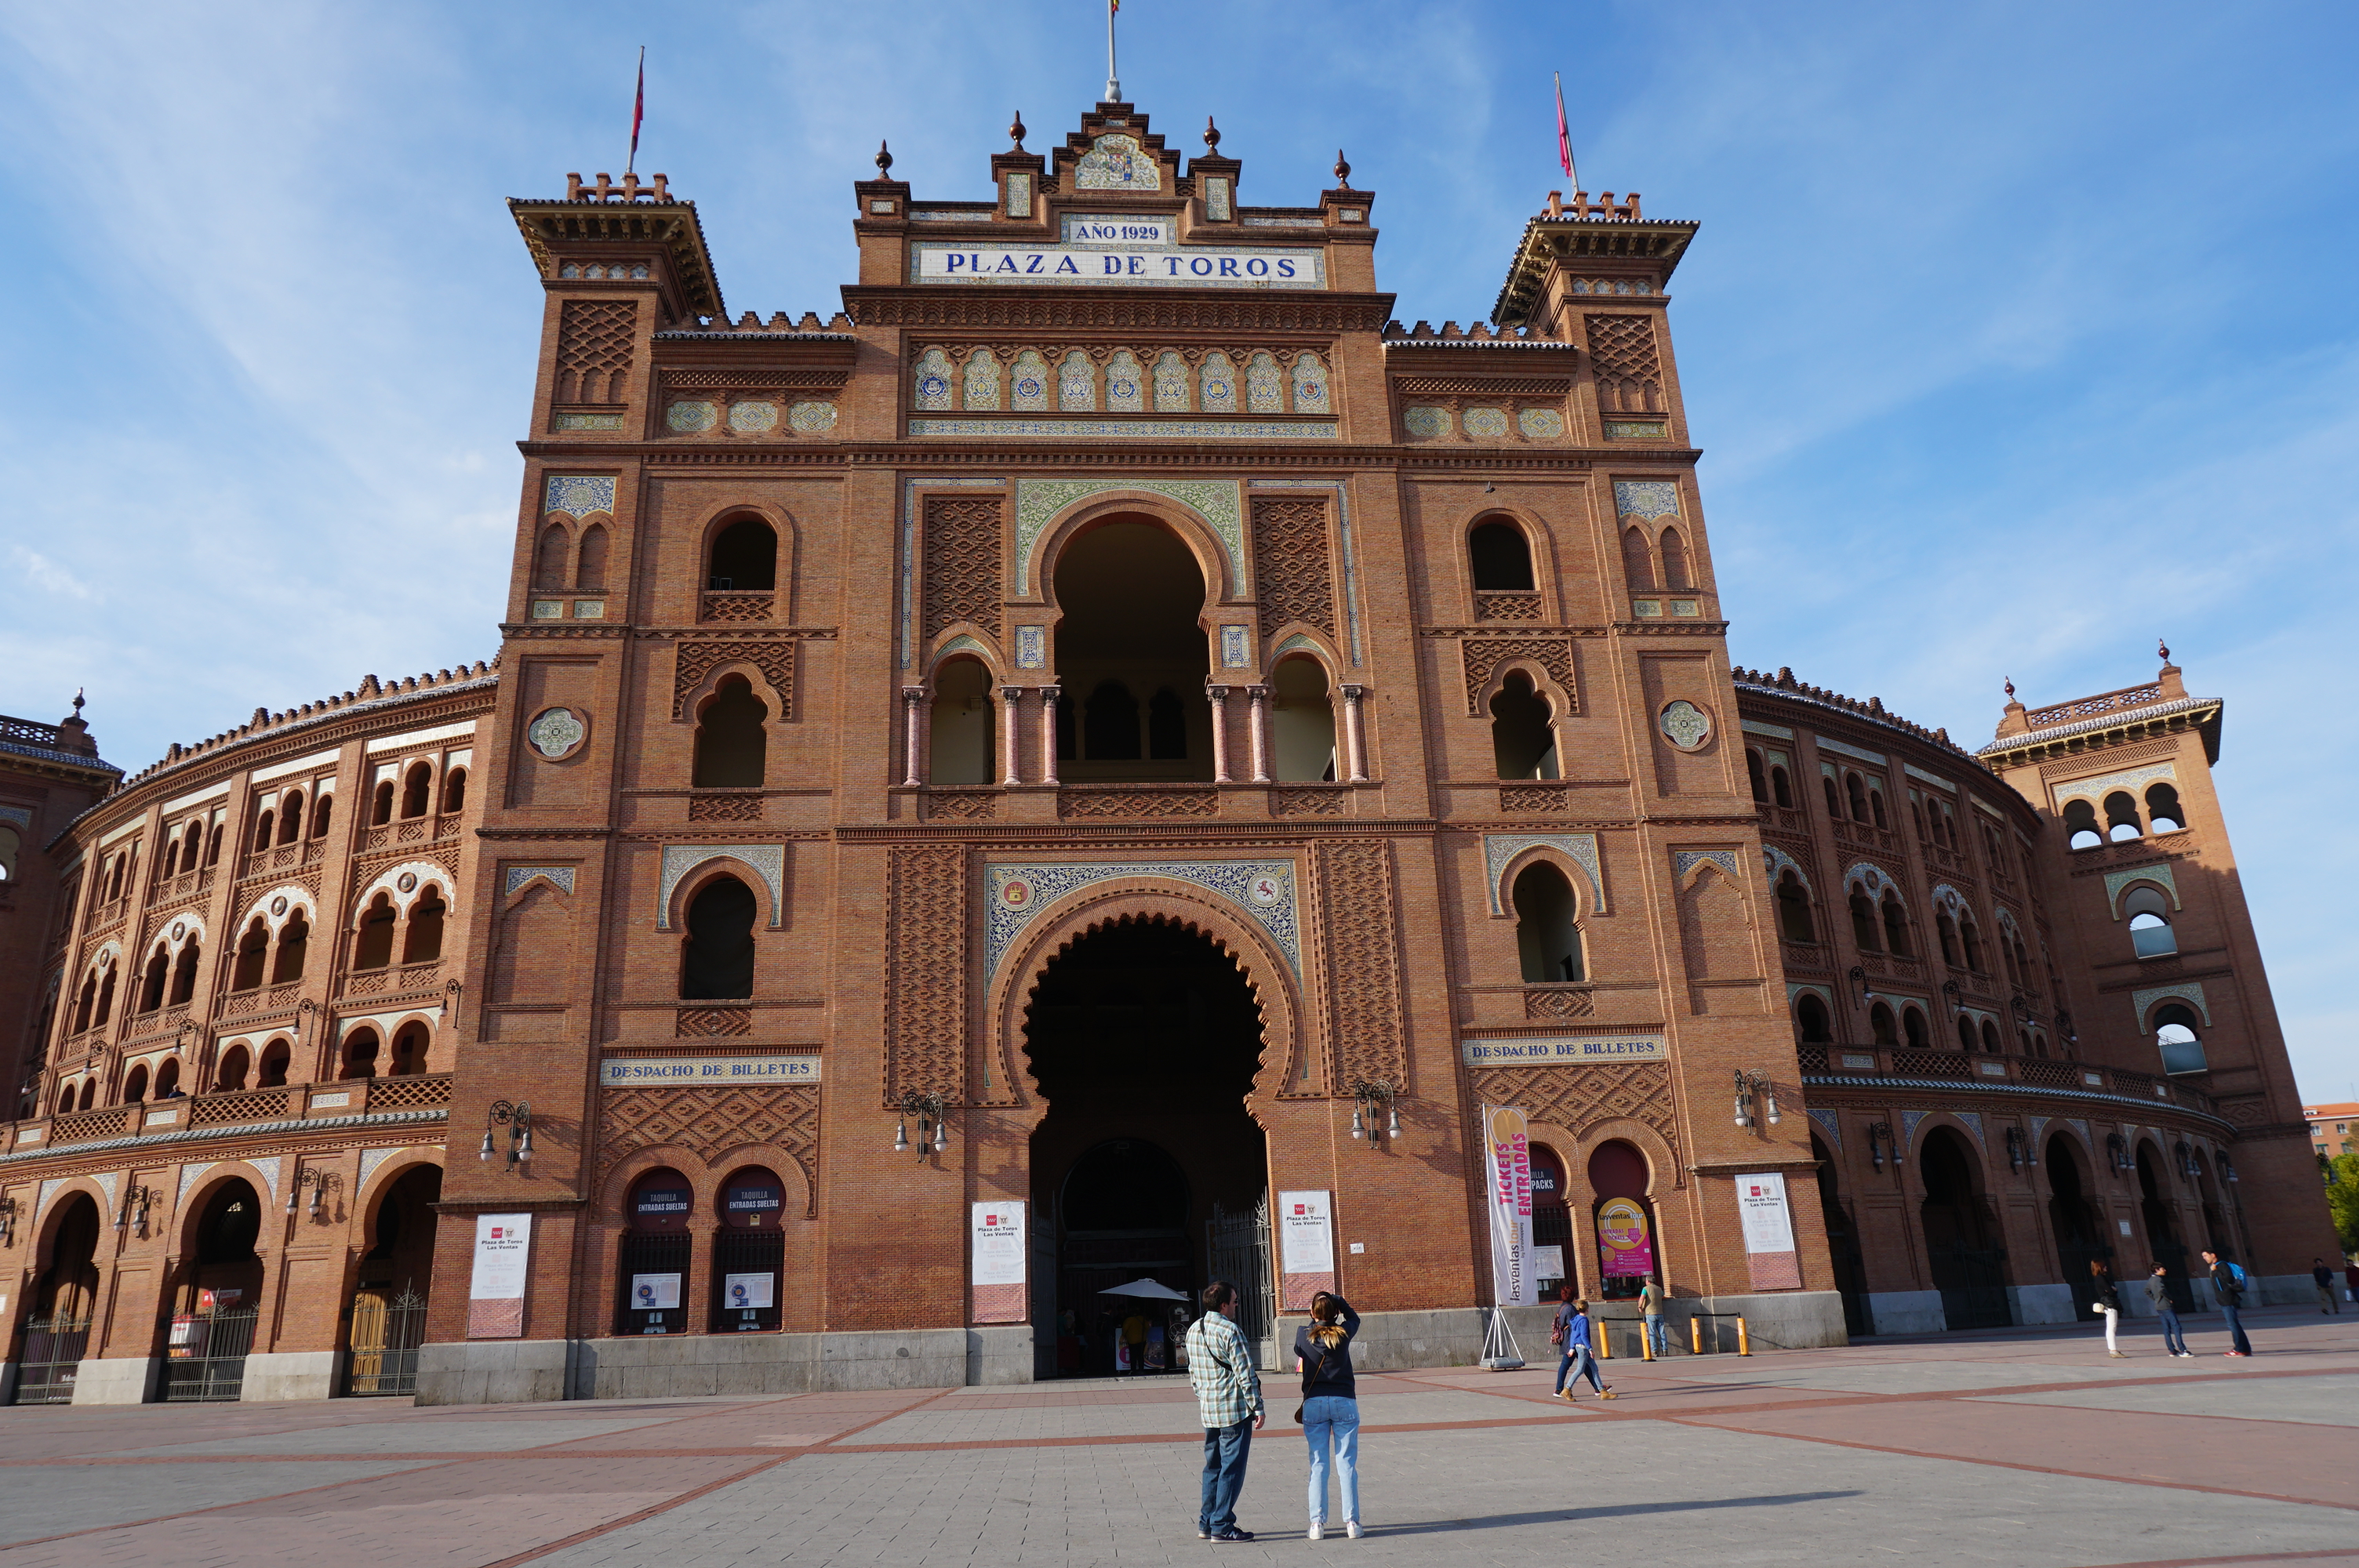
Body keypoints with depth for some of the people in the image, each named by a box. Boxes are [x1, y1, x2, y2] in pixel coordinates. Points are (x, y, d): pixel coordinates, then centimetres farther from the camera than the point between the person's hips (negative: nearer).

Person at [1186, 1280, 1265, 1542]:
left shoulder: (1193, 1330, 10)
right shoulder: (1229, 1331, -16)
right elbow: (1245, 1373, -16)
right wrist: (1257, 1407, -11)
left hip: (1209, 1411, 8)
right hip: (1234, 1408, -8)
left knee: (1213, 1467, 16)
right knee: (1231, 1468, -1)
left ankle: (1206, 1524, 18)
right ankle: (1222, 1527, 1)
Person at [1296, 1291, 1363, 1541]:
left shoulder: (1303, 1334, -3)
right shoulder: (1343, 1333, -3)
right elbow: (1353, 1317, 21)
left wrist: (1315, 1321, 24)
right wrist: (1338, 1302, 14)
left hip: (1314, 1403, 0)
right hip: (1344, 1401, 0)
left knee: (1318, 1465, 5)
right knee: (1347, 1463, 4)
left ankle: (1317, 1523, 4)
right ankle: (1351, 1521, 4)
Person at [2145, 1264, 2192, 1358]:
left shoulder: (2151, 1280, 15)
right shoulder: (2158, 1279, -13)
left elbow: (2147, 1291, 26)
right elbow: (2161, 1290, -30)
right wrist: (2169, 1298, -16)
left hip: (2159, 1307, 9)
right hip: (2166, 1307, -9)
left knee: (2167, 1329, 10)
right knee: (2176, 1327, -10)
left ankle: (2172, 1350, 10)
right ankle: (2182, 1350, -14)